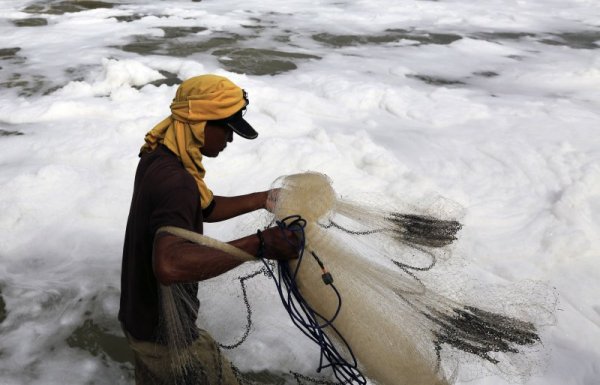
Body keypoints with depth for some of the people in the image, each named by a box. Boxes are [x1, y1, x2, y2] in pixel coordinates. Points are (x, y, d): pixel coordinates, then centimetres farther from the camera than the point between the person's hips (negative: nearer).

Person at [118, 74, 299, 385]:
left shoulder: (157, 157, -1)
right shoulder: (176, 182, -32)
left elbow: (206, 208, 11)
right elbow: (170, 265, -48)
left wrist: (264, 199, 8)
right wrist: (258, 244, -46)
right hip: (164, 332, -8)